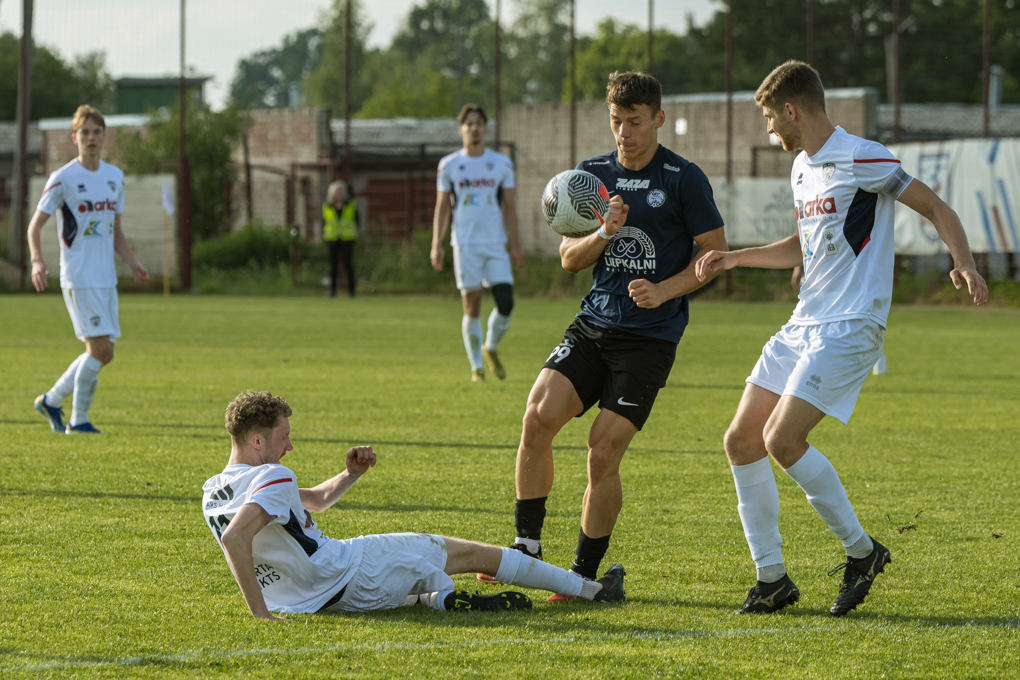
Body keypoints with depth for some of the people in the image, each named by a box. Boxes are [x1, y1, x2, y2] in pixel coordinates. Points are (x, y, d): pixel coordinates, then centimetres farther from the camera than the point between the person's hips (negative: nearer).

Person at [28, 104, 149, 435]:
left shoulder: (115, 177, 12)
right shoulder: (63, 179, -7)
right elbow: (35, 224, -3)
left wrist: (132, 263, 7)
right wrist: (37, 261, -20)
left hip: (106, 279, 7)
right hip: (79, 279, -7)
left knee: (103, 352, 7)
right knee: (100, 348, -12)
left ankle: (51, 400, 23)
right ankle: (78, 420, 0)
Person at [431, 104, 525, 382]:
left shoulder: (502, 164, 8)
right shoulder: (449, 165, 5)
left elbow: (509, 207, 11)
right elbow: (442, 207, 7)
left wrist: (515, 245, 7)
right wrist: (436, 245, -1)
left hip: (496, 244, 1)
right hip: (466, 244, -1)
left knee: (506, 302, -8)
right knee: (472, 307, -3)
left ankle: (491, 349, 18)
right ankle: (476, 366, 8)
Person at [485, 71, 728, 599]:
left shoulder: (684, 179, -3)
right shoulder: (592, 174, 10)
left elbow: (716, 254, 0)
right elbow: (569, 258, 11)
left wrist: (664, 290, -15)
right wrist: (604, 234, -10)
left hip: (650, 337, -4)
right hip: (593, 325, 4)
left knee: (603, 452, -12)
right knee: (538, 418, -16)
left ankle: (586, 572, 4)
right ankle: (528, 547, -3)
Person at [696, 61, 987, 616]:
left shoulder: (860, 159, -12)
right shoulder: (802, 168, 16)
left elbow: (936, 208, -10)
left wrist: (964, 263, -26)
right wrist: (733, 258, 23)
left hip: (850, 328, -9)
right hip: (802, 325, 9)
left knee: (782, 440, -20)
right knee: (741, 441, 2)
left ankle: (861, 550, -2)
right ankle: (771, 580, 10)